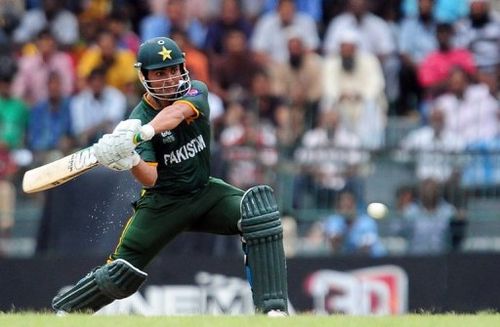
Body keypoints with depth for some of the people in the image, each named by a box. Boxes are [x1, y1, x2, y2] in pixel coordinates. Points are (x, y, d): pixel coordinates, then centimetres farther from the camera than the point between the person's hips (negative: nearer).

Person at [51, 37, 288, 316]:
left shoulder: (197, 92, -10)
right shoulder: (139, 118, -15)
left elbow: (177, 112, -35)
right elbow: (150, 178, -27)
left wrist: (143, 132, -54)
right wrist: (129, 160, -50)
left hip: (205, 191, 2)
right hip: (163, 202, -2)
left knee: (260, 207, -26)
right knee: (121, 275, -6)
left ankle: (273, 307, -29)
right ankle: (63, 311, 22)